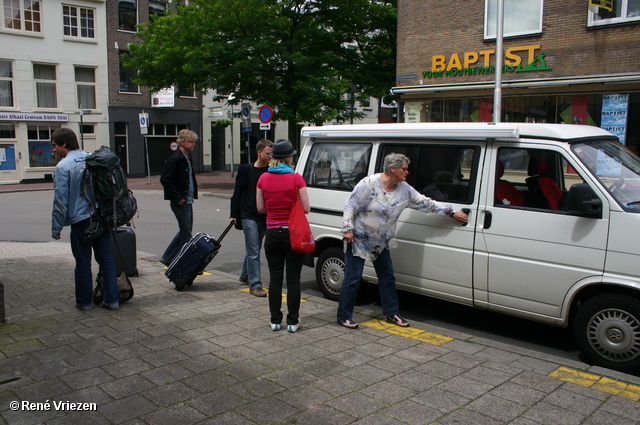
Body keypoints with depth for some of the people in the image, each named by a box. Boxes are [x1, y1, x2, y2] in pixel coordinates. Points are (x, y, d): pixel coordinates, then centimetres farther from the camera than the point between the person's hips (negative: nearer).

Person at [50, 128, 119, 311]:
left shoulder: (63, 166, -10)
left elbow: (60, 200, -11)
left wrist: (56, 228, -4)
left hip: (81, 220, -5)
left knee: (83, 263, 7)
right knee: (106, 259, 9)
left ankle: (84, 301, 19)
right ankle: (112, 299, 12)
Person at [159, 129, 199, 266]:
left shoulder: (188, 157, 13)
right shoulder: (175, 158, -15)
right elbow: (164, 179, -20)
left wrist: (193, 193, 12)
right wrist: (177, 198, -18)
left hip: (187, 201, 9)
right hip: (180, 203, -9)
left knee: (185, 231, 16)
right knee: (186, 233, -3)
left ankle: (167, 258, 26)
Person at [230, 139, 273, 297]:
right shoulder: (245, 169, -3)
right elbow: (237, 193, 0)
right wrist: (234, 215, -4)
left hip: (264, 216, 4)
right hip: (249, 215, -4)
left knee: (253, 250, 18)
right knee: (254, 252, -6)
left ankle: (245, 275, 38)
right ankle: (255, 285, -1)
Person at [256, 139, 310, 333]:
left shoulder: (264, 178, 0)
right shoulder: (296, 178, -10)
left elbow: (260, 207, 5)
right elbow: (306, 208, -8)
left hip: (272, 233, 3)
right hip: (293, 233, -3)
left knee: (275, 277, 10)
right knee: (293, 278, 5)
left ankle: (275, 320, 16)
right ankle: (292, 321, 11)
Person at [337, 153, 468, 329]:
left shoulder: (404, 190, 0)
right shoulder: (369, 184, -19)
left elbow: (426, 203, 5)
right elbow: (350, 206, -15)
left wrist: (452, 213, 3)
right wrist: (348, 229, -20)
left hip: (381, 242, 7)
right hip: (358, 239, -7)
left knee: (387, 276, 12)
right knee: (353, 278, -4)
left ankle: (392, 313, 26)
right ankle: (344, 316, 7)